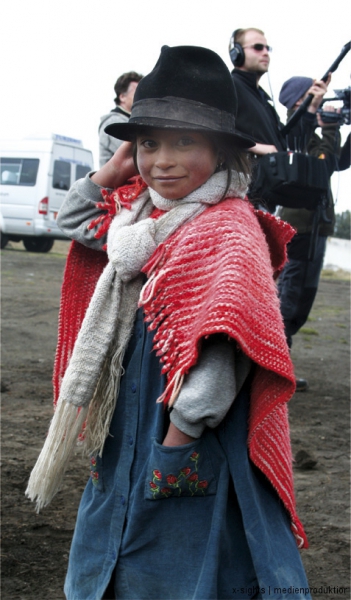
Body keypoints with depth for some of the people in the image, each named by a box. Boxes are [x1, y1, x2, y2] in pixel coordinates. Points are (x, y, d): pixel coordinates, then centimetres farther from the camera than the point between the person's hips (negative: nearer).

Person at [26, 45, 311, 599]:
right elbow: (75, 221, 21)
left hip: (194, 432, -8)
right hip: (132, 418, 8)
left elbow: (224, 349, -29)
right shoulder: (142, 210, 5)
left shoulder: (229, 229, -21)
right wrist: (116, 171, 5)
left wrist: (180, 435, -27)